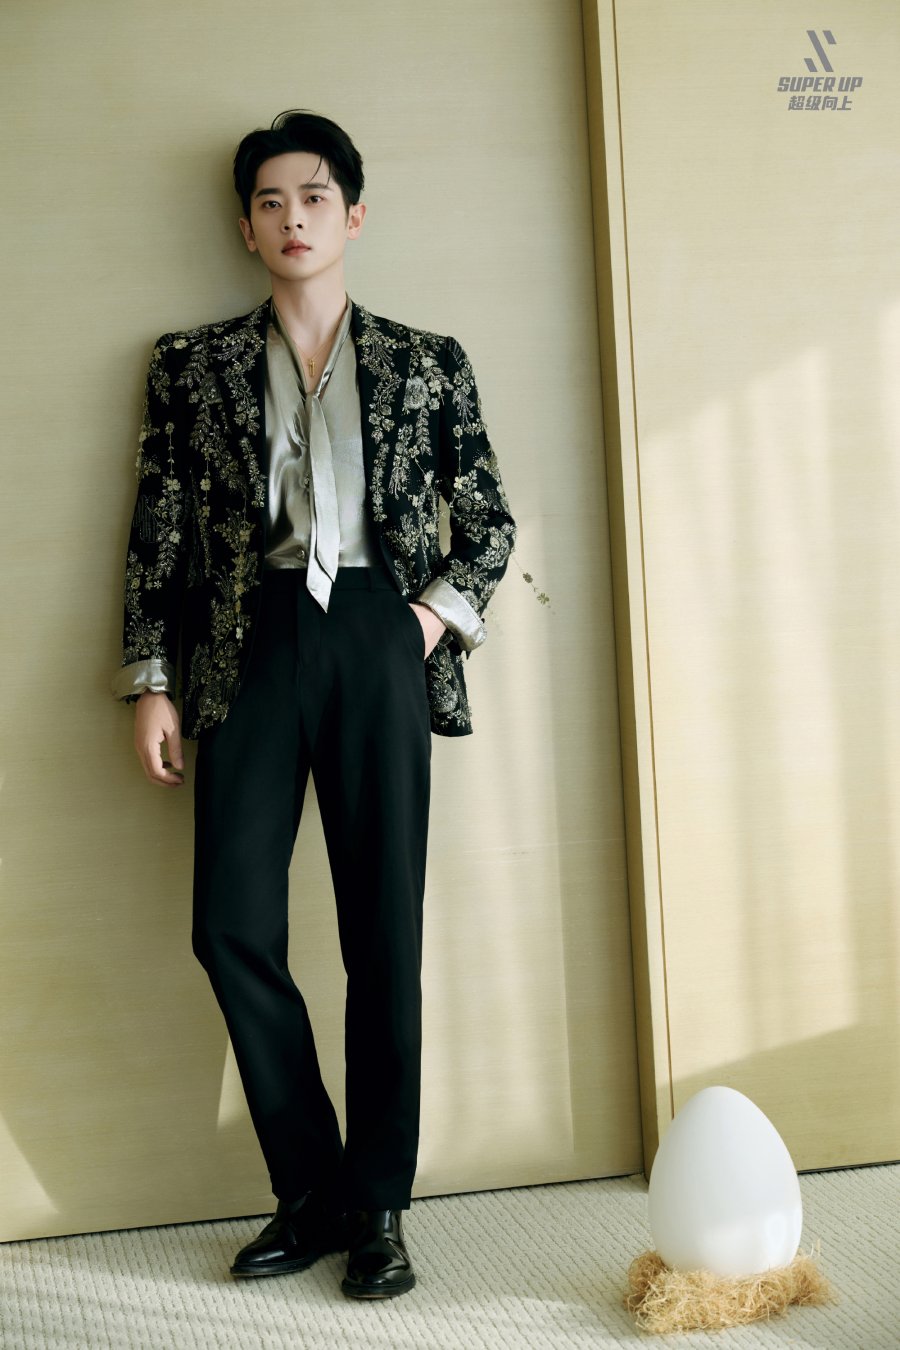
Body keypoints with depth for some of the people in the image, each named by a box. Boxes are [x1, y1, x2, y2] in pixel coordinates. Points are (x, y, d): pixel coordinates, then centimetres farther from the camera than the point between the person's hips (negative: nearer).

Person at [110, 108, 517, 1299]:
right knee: (232, 928, -5)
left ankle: (378, 1209, 14)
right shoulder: (193, 365, 11)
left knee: (385, 934, 1)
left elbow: (490, 520, 15)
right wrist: (152, 684, 2)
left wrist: (438, 613, -1)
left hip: (378, 643, 0)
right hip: (251, 647, 1)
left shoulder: (427, 361, 11)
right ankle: (310, 1193, 14)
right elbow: (160, 534, 8)